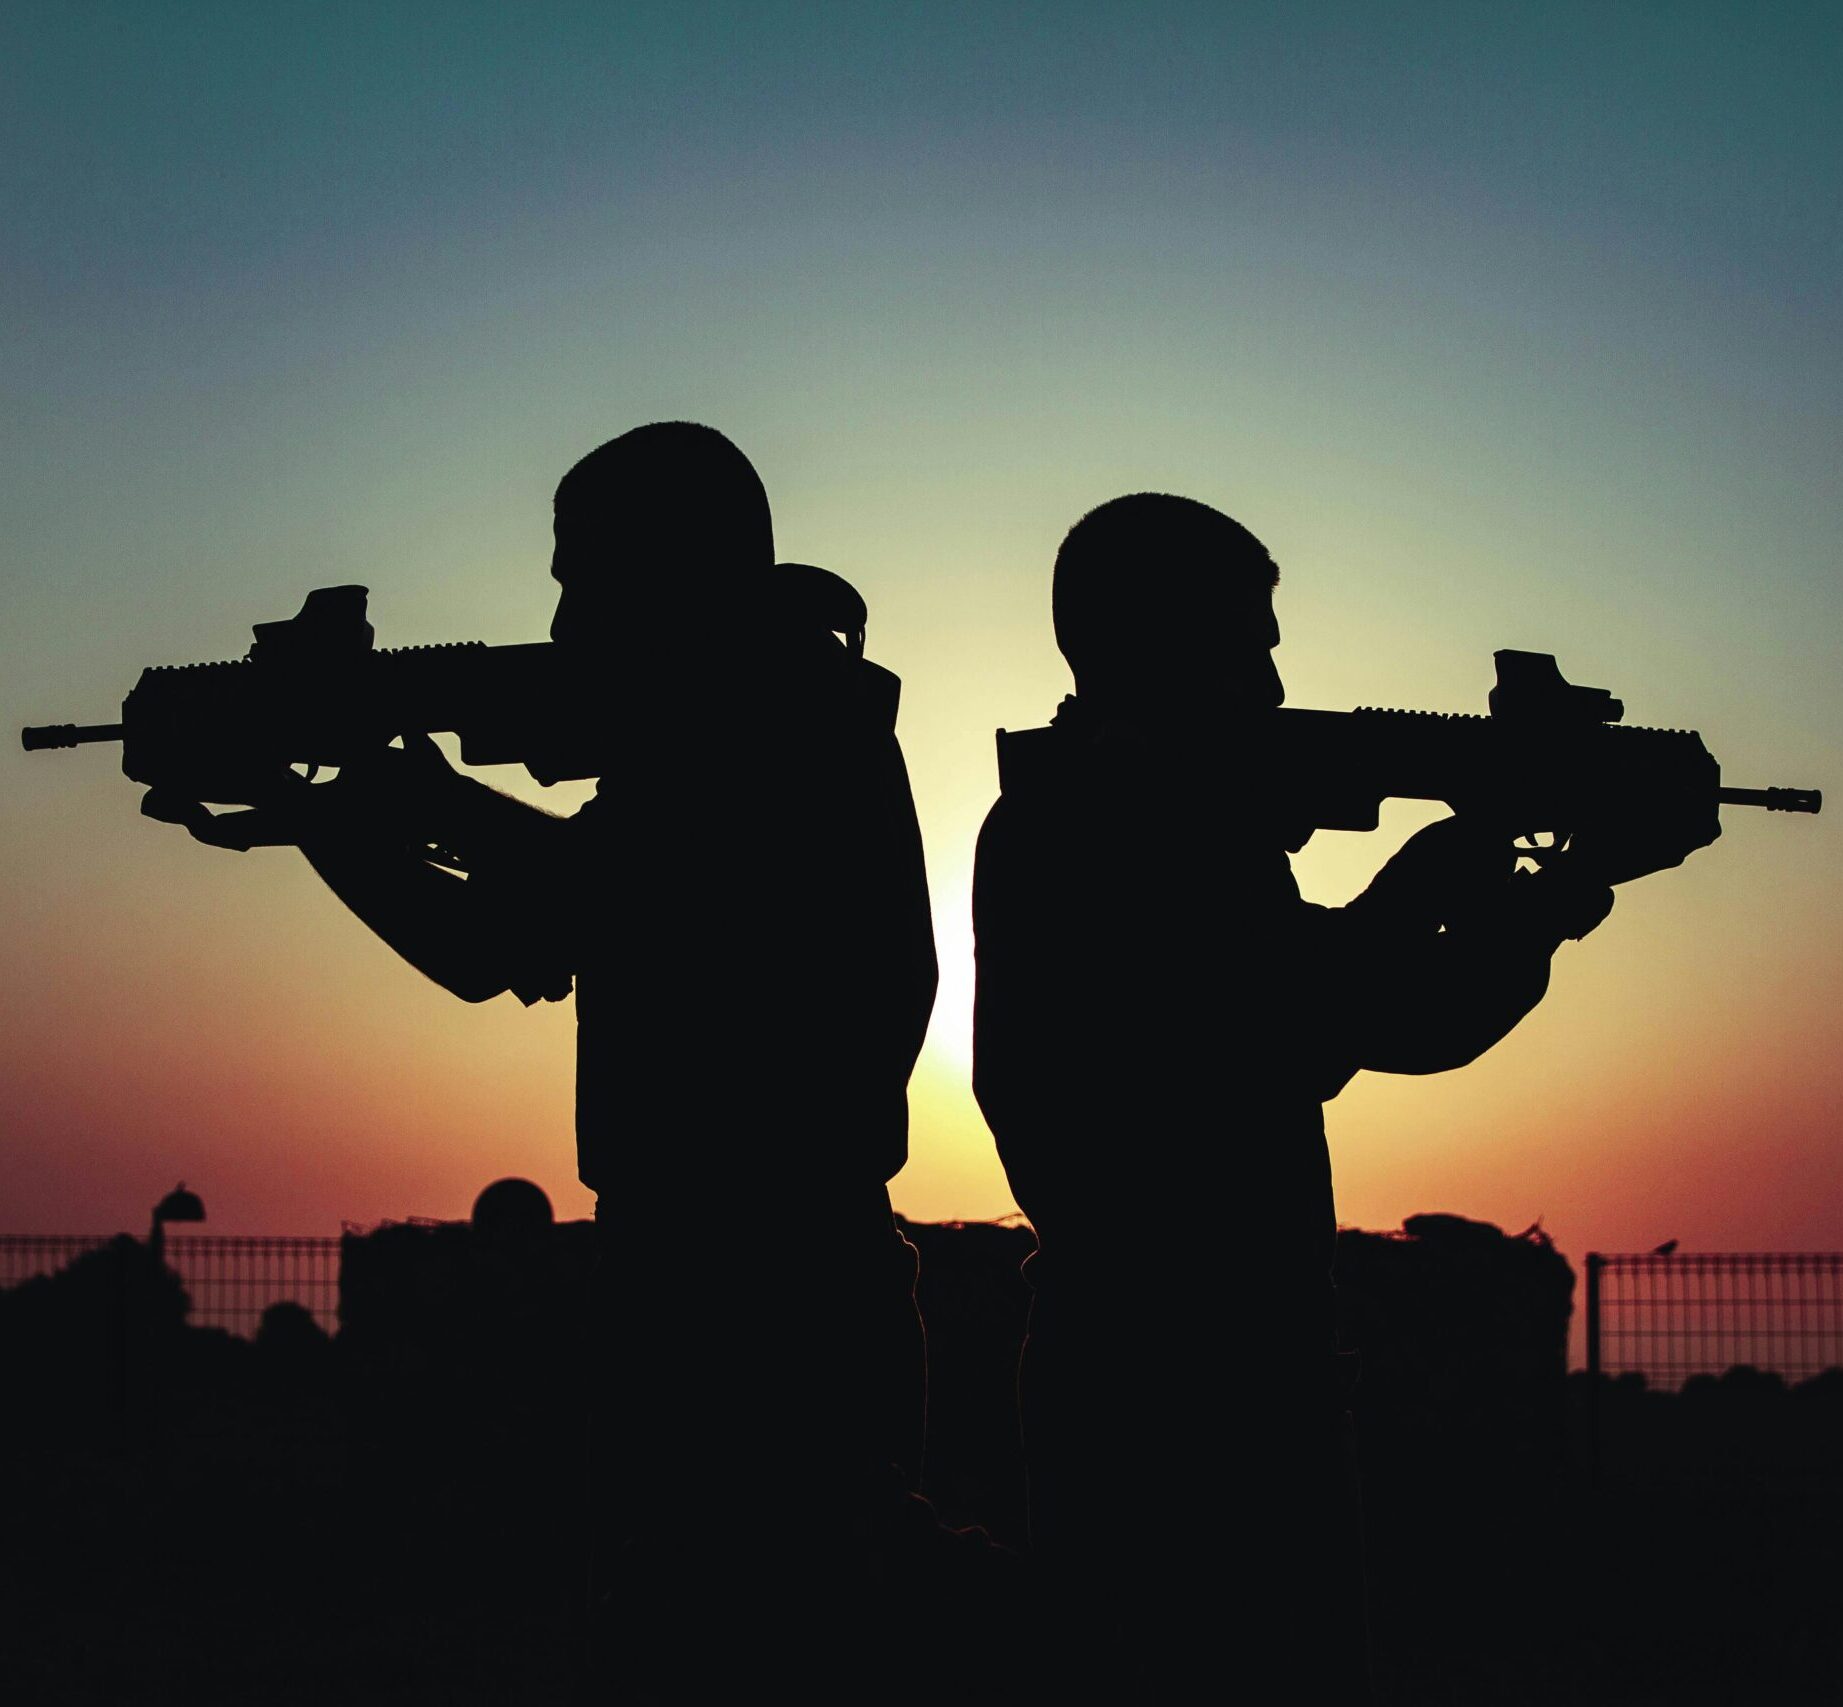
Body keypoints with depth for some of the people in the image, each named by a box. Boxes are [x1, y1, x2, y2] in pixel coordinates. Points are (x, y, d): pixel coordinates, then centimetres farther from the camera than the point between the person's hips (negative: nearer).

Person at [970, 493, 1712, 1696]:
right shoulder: (1068, 833, -10)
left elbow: (1407, 1022, 19)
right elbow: (1265, 1061, -19)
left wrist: (1564, 886, 9)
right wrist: (1415, 899, -8)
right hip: (1146, 1362, -10)